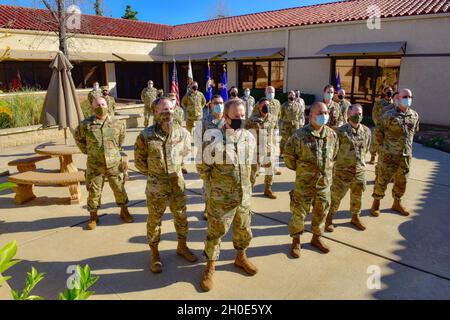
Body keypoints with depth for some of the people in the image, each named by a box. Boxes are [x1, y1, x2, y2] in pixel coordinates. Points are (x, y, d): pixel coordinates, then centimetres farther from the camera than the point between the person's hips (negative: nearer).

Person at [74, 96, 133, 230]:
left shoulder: (117, 123, -2)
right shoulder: (85, 124, -6)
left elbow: (121, 136, 18)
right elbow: (78, 137, 13)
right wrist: (87, 151, 10)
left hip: (114, 164, 1)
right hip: (94, 165, -1)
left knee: (119, 189, 10)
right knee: (94, 191, 7)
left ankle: (124, 212, 29)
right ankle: (93, 216, 25)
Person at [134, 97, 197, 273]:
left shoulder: (182, 132, -7)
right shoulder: (146, 136, -16)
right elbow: (139, 160, -2)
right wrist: (153, 173, 4)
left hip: (177, 181, 3)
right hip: (156, 184, -3)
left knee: (181, 215, 16)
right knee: (154, 219, 10)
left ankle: (182, 246, 38)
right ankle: (154, 254, 29)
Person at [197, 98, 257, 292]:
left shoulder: (249, 138, -1)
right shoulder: (215, 138, -17)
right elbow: (202, 166, -8)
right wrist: (215, 183, -1)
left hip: (244, 196, 5)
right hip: (221, 198, -5)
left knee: (243, 229, 19)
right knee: (215, 231, 7)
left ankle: (241, 258, 44)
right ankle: (210, 267, 26)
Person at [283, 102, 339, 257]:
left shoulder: (332, 135, 0)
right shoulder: (300, 135, -16)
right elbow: (288, 154, -5)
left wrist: (327, 169, 15)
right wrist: (298, 168, 2)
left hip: (324, 183, 5)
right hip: (304, 183, -4)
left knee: (321, 212, 18)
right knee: (299, 213, 6)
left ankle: (316, 238, 40)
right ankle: (296, 241, 26)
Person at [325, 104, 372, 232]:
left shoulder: (366, 131, 3)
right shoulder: (341, 131, -14)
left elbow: (366, 149, 17)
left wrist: (360, 161, 16)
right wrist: (337, 163, -1)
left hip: (359, 170, 5)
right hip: (342, 170, -5)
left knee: (357, 196, 17)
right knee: (336, 196, 2)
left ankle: (355, 218, 37)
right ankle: (329, 219, 20)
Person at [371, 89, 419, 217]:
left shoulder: (414, 115, 5)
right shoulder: (389, 115, -11)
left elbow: (414, 131, 20)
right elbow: (379, 133, -5)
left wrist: (406, 144, 17)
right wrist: (384, 146, 1)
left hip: (406, 155, 5)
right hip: (389, 155, -5)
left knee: (401, 181, 14)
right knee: (382, 179, 2)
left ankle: (397, 203, 31)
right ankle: (376, 203, 17)